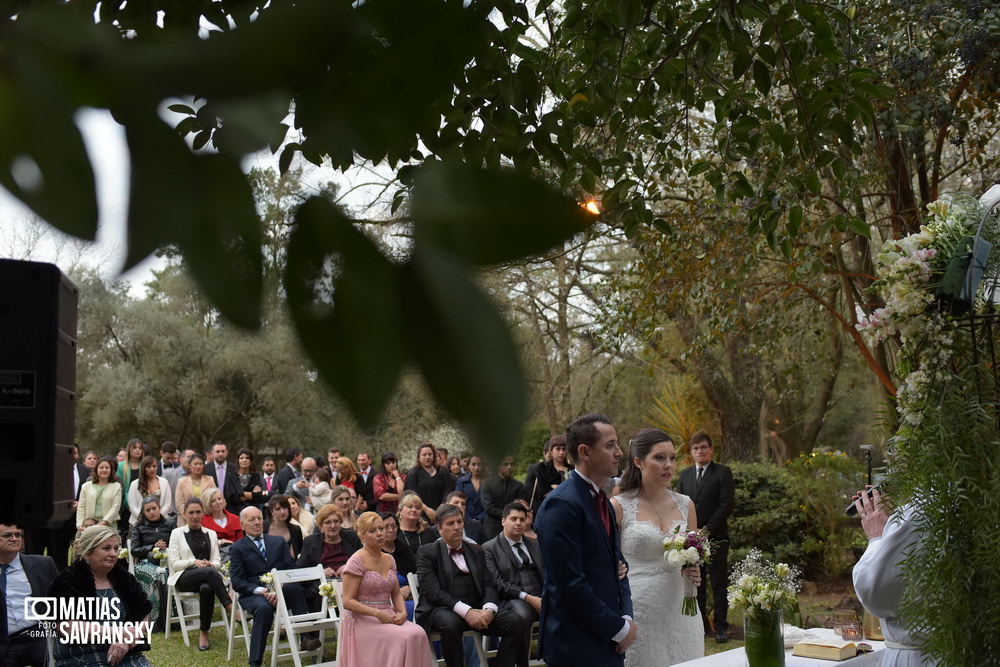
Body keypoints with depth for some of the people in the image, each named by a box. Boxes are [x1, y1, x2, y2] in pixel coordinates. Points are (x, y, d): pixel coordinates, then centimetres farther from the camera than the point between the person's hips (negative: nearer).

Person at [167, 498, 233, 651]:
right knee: (209, 572, -37)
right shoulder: (177, 533, 12)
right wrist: (194, 562, -14)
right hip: (183, 578, -2)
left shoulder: (211, 534, 21)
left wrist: (211, 564, -12)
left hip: (207, 578, 2)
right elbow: (173, 563, 3)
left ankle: (204, 633, -23)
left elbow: (217, 560, 13)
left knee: (206, 589, -37)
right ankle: (230, 607, -39)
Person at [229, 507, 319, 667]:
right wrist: (261, 591, -16)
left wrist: (280, 589, -12)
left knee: (294, 587, -33)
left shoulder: (279, 542, 20)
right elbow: (236, 582, 0)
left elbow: (291, 568, 8)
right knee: (264, 608, -37)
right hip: (253, 594, -2)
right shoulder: (237, 549, 11)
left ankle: (305, 636, -34)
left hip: (281, 591, 2)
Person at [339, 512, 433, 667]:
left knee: (418, 634, -23)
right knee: (406, 637, -29)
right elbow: (348, 601, -11)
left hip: (388, 617, 6)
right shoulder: (357, 561, -7)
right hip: (363, 620, -6)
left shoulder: (389, 560, 13)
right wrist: (377, 613, -20)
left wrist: (403, 612, -4)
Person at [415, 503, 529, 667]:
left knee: (515, 621, -20)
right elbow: (432, 591, -9)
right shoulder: (427, 552, 5)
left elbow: (488, 585, 12)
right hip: (443, 609, -4)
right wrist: (465, 611, -21)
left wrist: (489, 609, -11)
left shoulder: (476, 551, 20)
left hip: (477, 609, 4)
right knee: (451, 624, -39)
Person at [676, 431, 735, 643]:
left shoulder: (723, 472, -1)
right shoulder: (685, 474, 14)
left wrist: (707, 530, -12)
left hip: (715, 536, -4)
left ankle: (721, 627, 7)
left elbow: (727, 504, -7)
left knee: (719, 584, 0)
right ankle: (701, 624, 15)